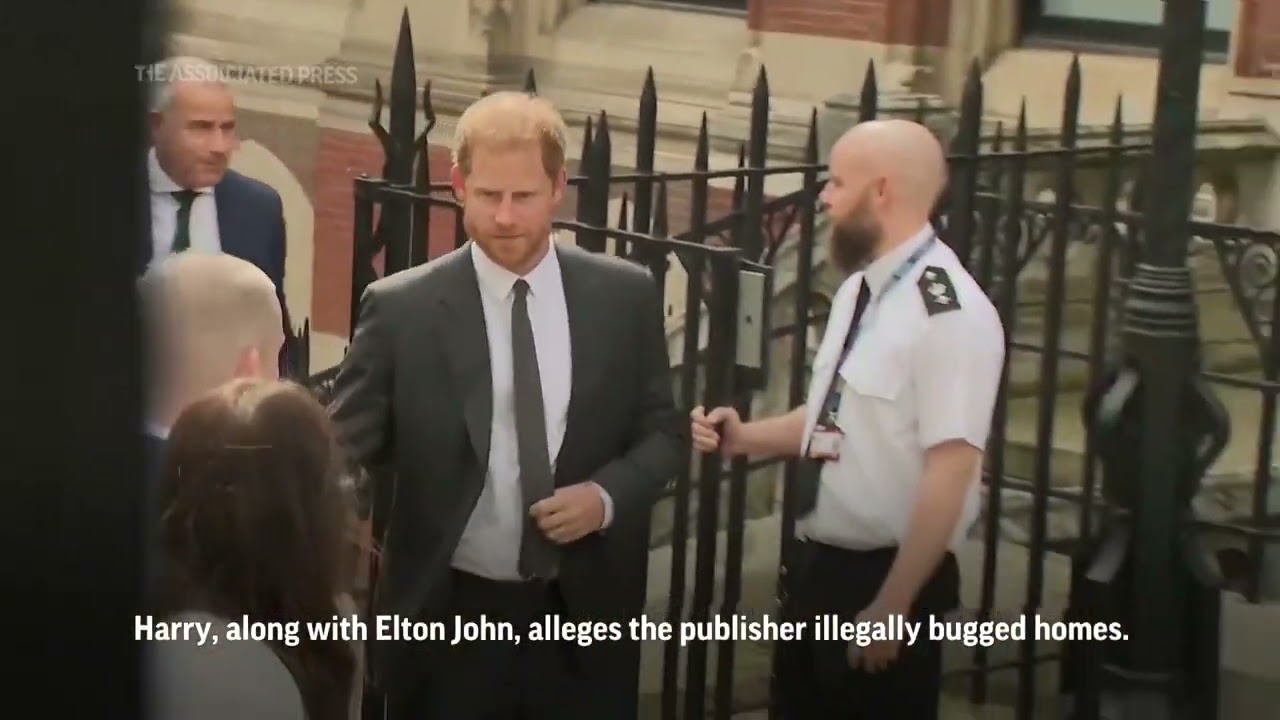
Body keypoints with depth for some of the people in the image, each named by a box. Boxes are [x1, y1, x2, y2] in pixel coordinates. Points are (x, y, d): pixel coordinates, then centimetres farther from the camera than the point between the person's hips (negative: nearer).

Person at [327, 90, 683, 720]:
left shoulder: (625, 295, -1)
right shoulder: (401, 307, -7)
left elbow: (664, 429, 7)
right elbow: (343, 448, -6)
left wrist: (608, 495, -11)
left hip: (584, 614, 2)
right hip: (447, 619, -1)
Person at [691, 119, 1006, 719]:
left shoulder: (950, 312, -21)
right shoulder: (858, 289, 6)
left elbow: (950, 471, -24)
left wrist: (891, 606, -22)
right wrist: (745, 438, 3)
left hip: (885, 579, -8)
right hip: (816, 565, 8)